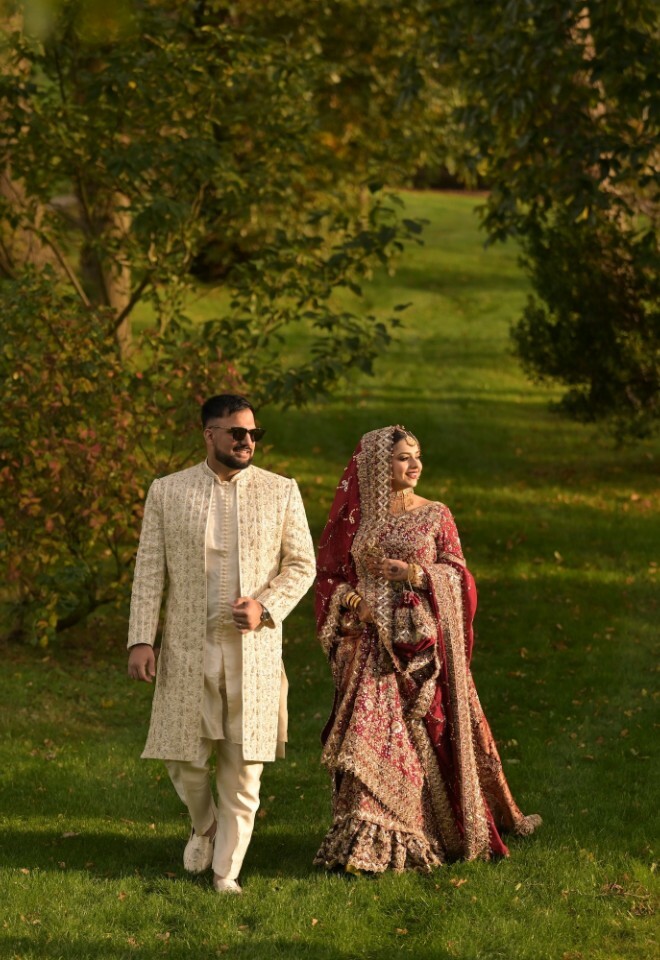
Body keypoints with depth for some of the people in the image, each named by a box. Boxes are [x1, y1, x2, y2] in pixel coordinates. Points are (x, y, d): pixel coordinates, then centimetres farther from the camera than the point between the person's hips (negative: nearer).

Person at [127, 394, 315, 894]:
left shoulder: (281, 492, 4)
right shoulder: (167, 492, 4)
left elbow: (302, 564, 6)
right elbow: (149, 571, 3)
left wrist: (266, 607, -11)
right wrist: (141, 639, -4)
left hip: (255, 650, 0)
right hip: (189, 649, 0)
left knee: (243, 768, 1)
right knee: (184, 759, 2)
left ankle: (226, 871, 12)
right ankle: (205, 827, 34)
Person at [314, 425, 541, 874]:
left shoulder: (435, 516, 4)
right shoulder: (354, 518, 7)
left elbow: (457, 574, 2)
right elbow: (329, 575, 12)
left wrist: (418, 575, -15)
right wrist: (350, 601, -8)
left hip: (423, 644, -1)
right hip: (372, 644, 1)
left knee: (430, 733, 2)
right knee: (369, 734, -6)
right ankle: (365, 841, -1)